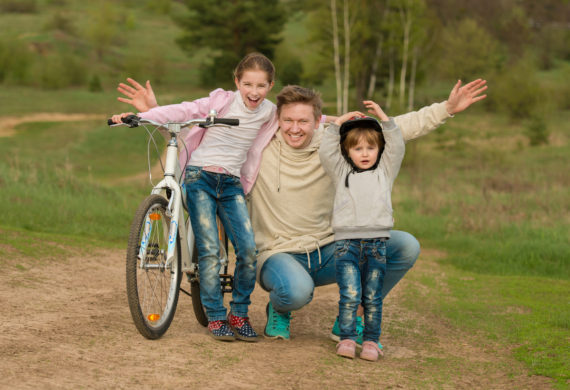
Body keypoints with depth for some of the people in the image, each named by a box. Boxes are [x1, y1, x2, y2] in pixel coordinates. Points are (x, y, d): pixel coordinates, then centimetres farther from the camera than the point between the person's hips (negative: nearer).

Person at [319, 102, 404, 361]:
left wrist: (384, 118, 1)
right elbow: (326, 153, 4)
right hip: (346, 241, -1)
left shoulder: (385, 171, 17)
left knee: (372, 296, 1)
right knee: (350, 294, -10)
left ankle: (371, 341, 8)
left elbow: (397, 147, 6)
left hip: (376, 241, 1)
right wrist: (337, 124, 2)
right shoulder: (341, 172, 16)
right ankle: (347, 339, -3)